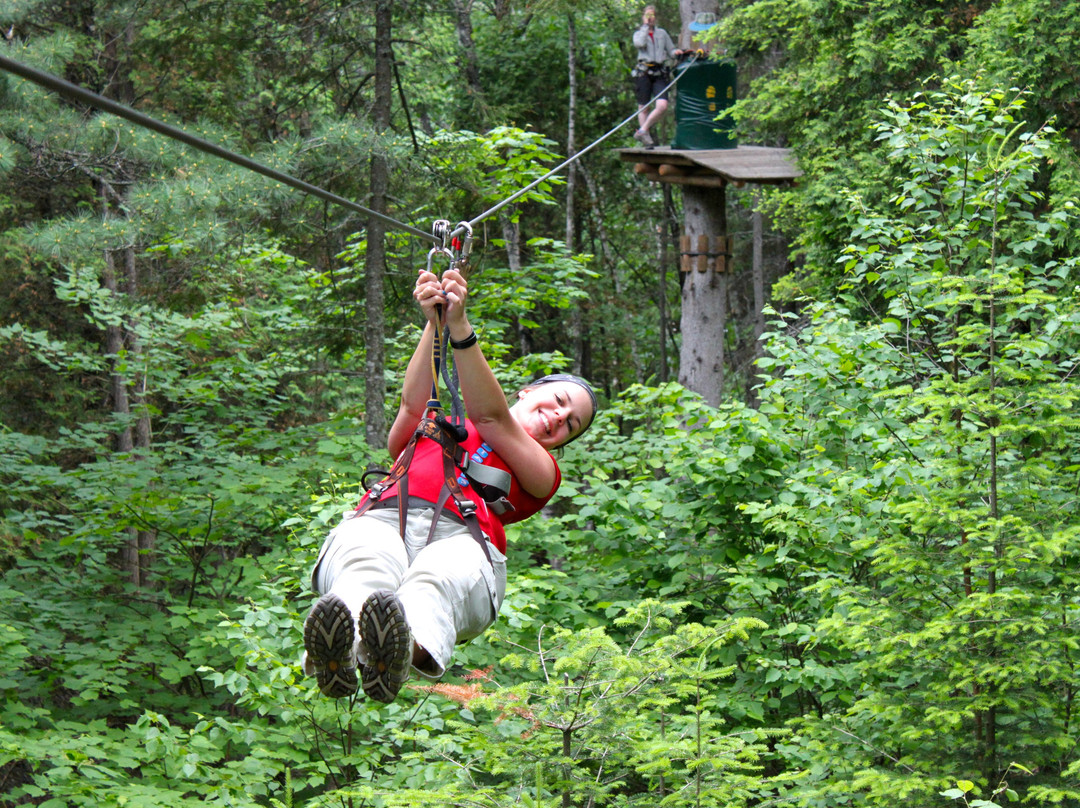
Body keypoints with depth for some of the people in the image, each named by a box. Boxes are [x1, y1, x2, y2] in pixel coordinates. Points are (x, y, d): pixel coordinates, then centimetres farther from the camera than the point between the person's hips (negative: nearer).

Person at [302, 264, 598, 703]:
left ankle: (406, 651, -75)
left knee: (439, 576, -41)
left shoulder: (540, 472, 33)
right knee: (368, 566, -39)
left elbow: (491, 417, 13)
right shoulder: (431, 429, 40)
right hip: (380, 522, 1)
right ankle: (336, 651, -72)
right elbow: (413, 403, 13)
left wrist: (460, 326, 1)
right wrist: (434, 323, -2)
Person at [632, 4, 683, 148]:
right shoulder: (638, 33, 12)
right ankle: (647, 138, 6)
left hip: (659, 73, 2)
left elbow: (670, 51, 19)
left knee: (662, 106, -16)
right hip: (643, 72, -2)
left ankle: (642, 131, -5)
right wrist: (646, 26, -2)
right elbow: (640, 43, -11)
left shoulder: (662, 33, 19)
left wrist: (676, 53, -3)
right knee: (643, 108, -1)